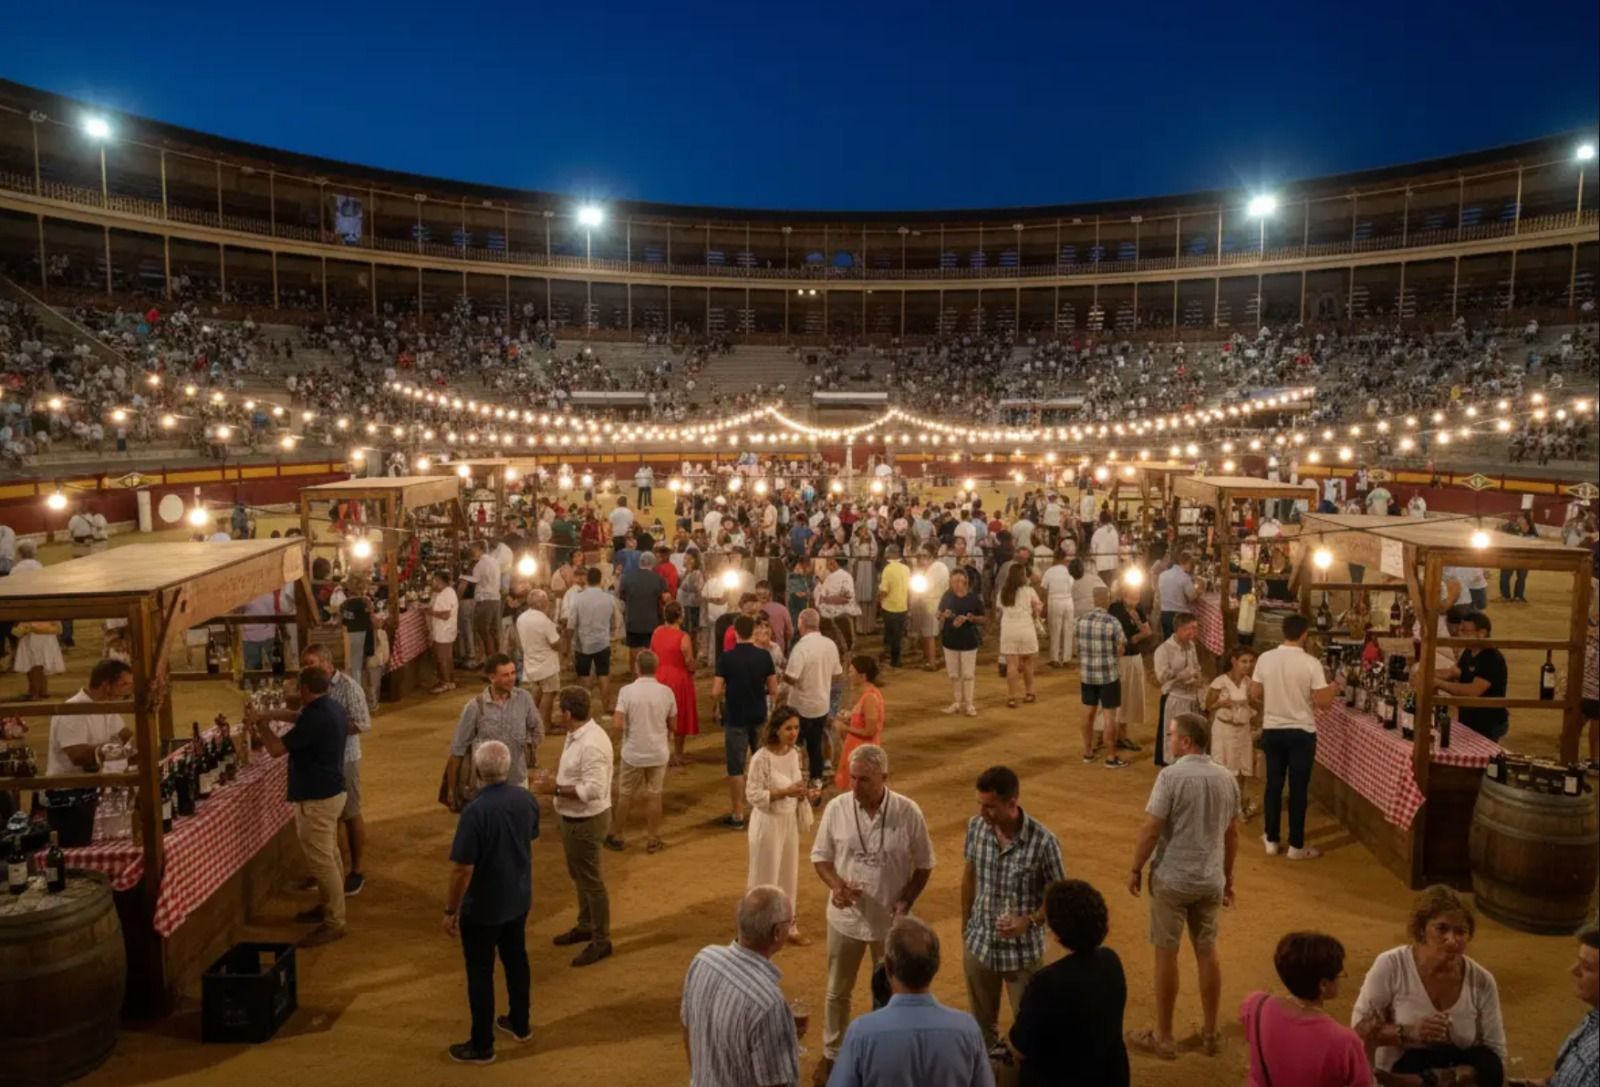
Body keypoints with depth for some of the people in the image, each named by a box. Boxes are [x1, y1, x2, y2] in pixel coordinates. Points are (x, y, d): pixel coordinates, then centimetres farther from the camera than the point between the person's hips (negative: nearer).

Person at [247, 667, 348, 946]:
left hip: (316, 798, -10)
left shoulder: (315, 717, -25)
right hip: (330, 792, 10)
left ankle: (334, 923, 2)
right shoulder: (331, 709, 7)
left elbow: (276, 749, -20)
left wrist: (259, 723, -7)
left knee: (321, 861, -4)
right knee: (328, 856, 21)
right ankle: (328, 907, 34)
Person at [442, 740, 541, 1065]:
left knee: (480, 973, 9)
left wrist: (450, 910, -12)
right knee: (516, 958, 23)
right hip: (519, 899, 6)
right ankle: (520, 1024, 40)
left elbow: (462, 868, -24)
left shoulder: (475, 811, -28)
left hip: (482, 908, -6)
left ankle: (482, 1046, 21)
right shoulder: (527, 800, -7)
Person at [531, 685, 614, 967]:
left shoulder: (591, 744, -29)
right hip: (574, 818, 10)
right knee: (579, 876, 24)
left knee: (591, 880, 3)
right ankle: (585, 926, 41)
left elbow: (593, 790, -31)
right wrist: (555, 784, 1)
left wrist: (555, 789, -25)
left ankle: (601, 941, 17)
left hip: (586, 822, -10)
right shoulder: (577, 735, 2)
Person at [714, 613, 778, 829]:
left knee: (736, 767, 5)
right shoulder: (764, 655, -7)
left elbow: (716, 693, -14)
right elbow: (773, 691, -3)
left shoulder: (726, 658, -14)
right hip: (759, 717, 3)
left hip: (735, 719, -3)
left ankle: (738, 815, 9)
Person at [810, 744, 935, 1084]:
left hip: (890, 921, -1)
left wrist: (906, 901, -17)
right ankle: (831, 1053, 41)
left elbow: (924, 864, -6)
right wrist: (836, 884, -22)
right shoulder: (836, 808, -14)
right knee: (837, 991, 19)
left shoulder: (908, 812, -18)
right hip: (846, 918, 1)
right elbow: (820, 856, -3)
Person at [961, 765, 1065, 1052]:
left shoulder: (1043, 842, -24)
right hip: (979, 944, 4)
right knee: (981, 1022, 22)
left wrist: (1030, 921, -28)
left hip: (1023, 951, -4)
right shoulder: (976, 826, -11)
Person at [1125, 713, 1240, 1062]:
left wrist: (1135, 868, -4)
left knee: (1167, 954, 6)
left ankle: (1163, 1037, 17)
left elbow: (1151, 830, -18)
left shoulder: (1171, 776, -19)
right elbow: (1232, 833, 9)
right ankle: (1210, 1033, 28)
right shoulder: (1226, 778, 1)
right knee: (1207, 952, 17)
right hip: (1211, 880, 5)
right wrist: (1228, 877, 20)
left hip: (1172, 879, -5)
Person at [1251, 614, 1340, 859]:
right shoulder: (1311, 663, -15)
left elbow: (1255, 694, 3)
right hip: (1301, 733, -3)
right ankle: (1296, 846, 14)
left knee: (1273, 785, 14)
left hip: (1272, 730, 3)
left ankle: (1271, 840, 22)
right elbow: (1323, 702, -13)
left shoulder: (1265, 658, -5)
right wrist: (1334, 688, 7)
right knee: (1298, 789, 6)